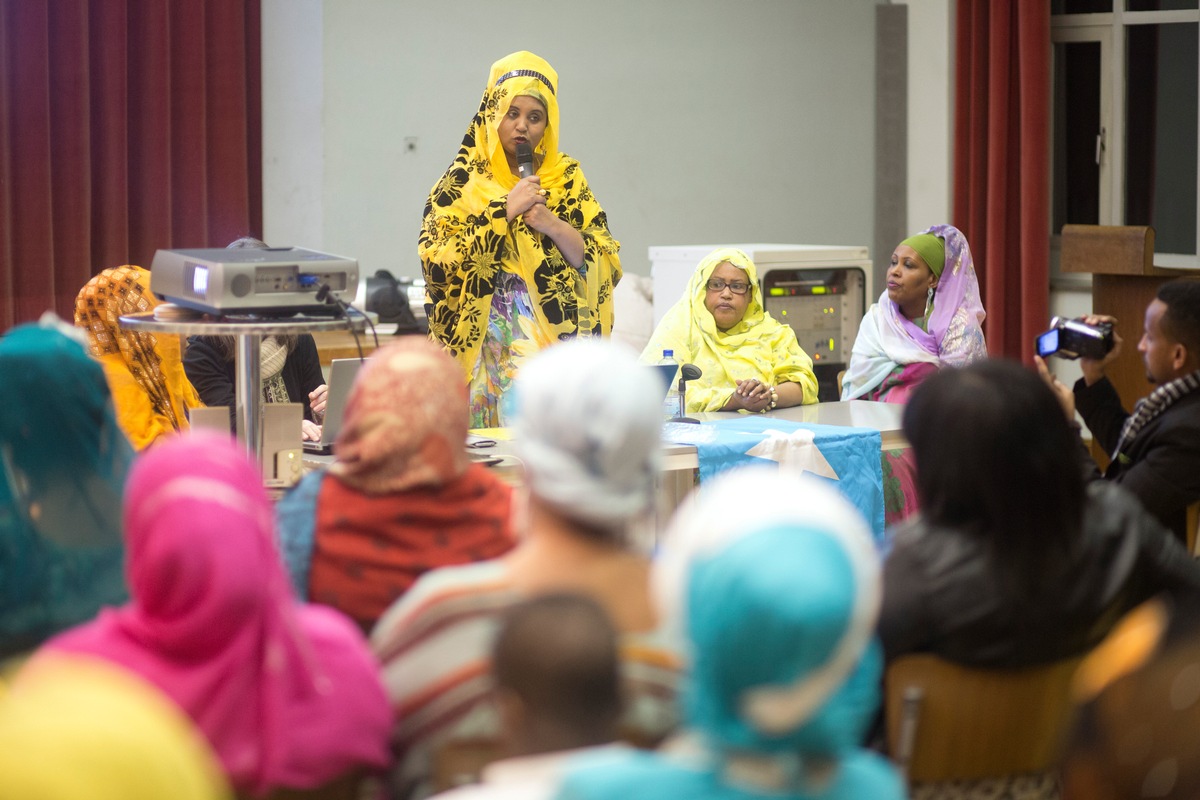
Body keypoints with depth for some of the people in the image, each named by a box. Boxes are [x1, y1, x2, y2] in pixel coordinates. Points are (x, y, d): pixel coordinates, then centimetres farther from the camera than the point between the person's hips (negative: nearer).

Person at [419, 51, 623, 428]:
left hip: (560, 342, 2)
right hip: (492, 351, -2)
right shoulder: (462, 182, 3)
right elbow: (437, 261, -10)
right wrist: (505, 211, -13)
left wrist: (552, 225, -12)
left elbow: (605, 262, 4)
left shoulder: (567, 178, 10)